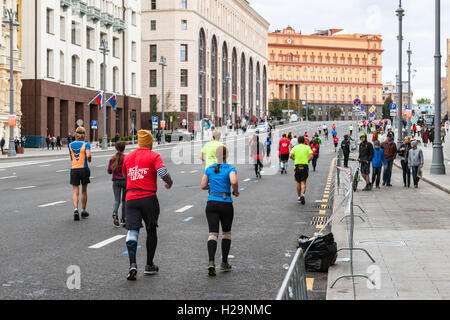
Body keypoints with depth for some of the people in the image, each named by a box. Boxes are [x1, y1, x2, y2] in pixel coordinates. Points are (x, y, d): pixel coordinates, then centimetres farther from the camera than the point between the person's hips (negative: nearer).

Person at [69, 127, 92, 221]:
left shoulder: (71, 145, 5)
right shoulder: (86, 144, -6)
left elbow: (71, 158, 13)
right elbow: (88, 155, -21)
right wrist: (89, 159, -1)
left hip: (74, 169, 2)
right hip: (84, 169, -2)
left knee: (76, 192, 1)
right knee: (84, 191, 14)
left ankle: (75, 209, -19)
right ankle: (83, 210, 23)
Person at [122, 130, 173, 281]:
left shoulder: (128, 157, 13)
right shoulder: (154, 156, -2)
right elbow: (163, 172, -16)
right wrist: (169, 183, 2)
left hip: (130, 198, 3)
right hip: (148, 197, -3)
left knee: (132, 231, -3)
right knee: (151, 231, 12)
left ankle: (132, 264, -21)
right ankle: (149, 266, 19)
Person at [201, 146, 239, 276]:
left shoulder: (209, 169, 7)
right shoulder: (230, 169, -4)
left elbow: (203, 186, 9)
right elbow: (234, 181, -22)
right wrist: (236, 191, -3)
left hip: (211, 203, 2)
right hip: (226, 204, -2)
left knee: (213, 234, -3)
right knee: (226, 232, 17)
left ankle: (211, 262, -23)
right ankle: (224, 263, 20)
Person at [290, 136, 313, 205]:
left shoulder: (295, 147, 7)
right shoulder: (307, 147, 4)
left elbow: (291, 156, -6)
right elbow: (311, 156, -7)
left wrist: (294, 159, 12)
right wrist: (308, 161, 11)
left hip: (297, 165, 1)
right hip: (305, 165, -1)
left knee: (298, 182, 14)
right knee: (303, 182, 0)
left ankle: (299, 197, 20)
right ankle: (303, 195, -22)